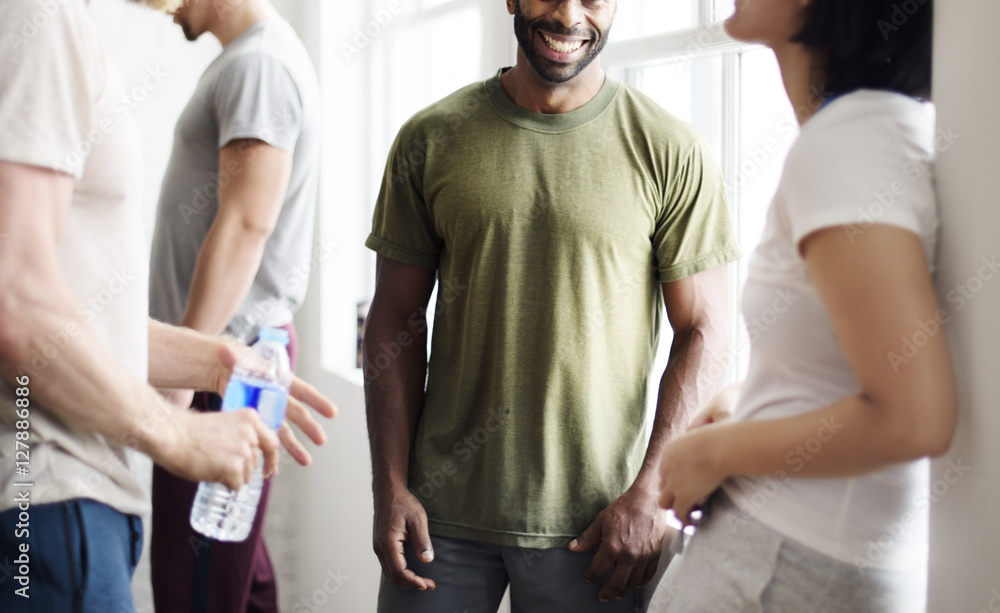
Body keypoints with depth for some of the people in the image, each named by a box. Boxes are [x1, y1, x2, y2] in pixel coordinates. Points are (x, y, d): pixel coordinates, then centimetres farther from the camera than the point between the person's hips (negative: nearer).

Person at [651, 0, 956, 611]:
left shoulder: (842, 142, -21)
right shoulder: (893, 121, 7)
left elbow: (913, 418, -28)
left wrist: (714, 451, -15)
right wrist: (750, 397, 12)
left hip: (793, 562, -9)